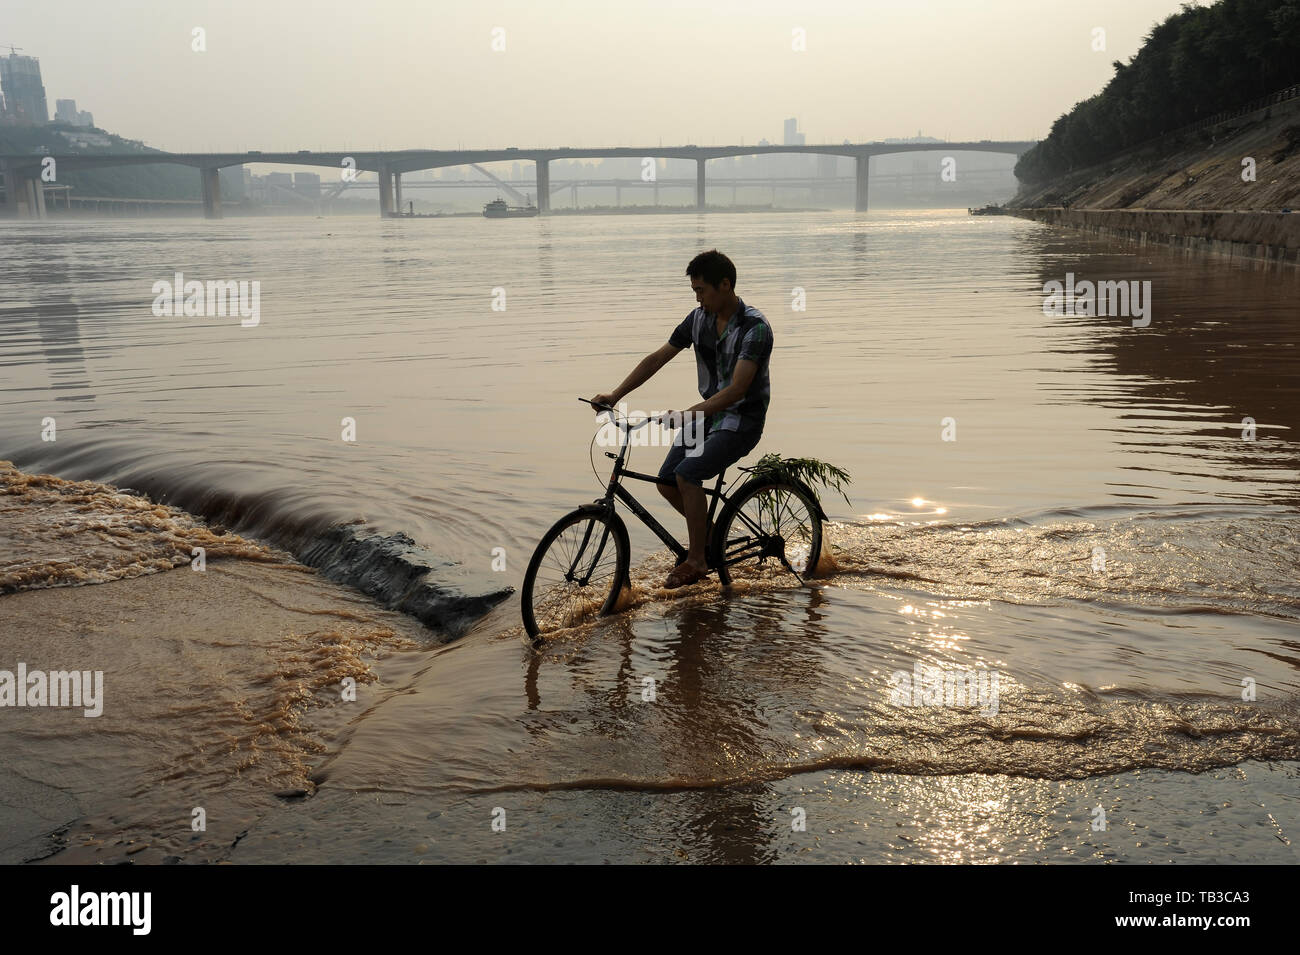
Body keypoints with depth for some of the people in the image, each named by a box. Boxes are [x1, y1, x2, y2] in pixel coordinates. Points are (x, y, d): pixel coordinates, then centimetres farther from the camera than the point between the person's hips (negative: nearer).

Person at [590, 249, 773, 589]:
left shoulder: (755, 328, -21)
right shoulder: (699, 318, 1)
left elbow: (737, 389, -30)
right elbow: (657, 358, 6)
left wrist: (685, 415, -38)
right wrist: (615, 395, -3)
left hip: (742, 419, -7)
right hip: (707, 412, 7)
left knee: (687, 474, -25)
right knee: (666, 481, -3)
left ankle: (696, 560, -11)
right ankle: (708, 534, 23)